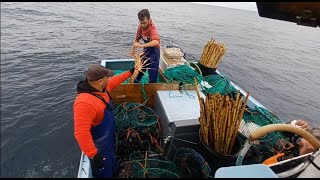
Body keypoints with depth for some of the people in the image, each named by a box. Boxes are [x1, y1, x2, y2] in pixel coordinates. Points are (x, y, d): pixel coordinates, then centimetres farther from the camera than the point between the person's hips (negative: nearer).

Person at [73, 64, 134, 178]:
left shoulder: (100, 87, -11)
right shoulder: (85, 103, -40)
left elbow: (114, 81, 9)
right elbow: (81, 132, -40)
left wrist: (130, 72, 15)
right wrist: (93, 155, -36)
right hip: (99, 146, -9)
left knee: (111, 158, 36)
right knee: (104, 172, 18)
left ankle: (114, 171, 63)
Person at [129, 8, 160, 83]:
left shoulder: (152, 28, -29)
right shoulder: (140, 27, -8)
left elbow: (156, 42, -48)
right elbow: (137, 39, 10)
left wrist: (142, 45, -54)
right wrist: (133, 49, 3)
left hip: (153, 52, -7)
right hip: (146, 50, 7)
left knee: (152, 72, 0)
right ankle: (135, 83, 41)